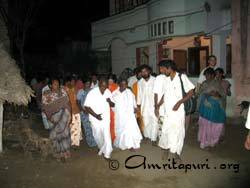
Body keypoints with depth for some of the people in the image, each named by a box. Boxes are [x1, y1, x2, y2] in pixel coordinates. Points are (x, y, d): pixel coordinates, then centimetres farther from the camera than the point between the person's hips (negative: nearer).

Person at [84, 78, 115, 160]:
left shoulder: (108, 92, -6)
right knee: (98, 136, 15)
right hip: (95, 119, -1)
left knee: (107, 136, -5)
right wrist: (96, 115, -24)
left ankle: (107, 153, 9)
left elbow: (113, 105, 4)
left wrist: (110, 102, -20)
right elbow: (86, 106, -15)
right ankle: (101, 148, 43)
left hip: (106, 118, 1)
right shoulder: (92, 93, -17)